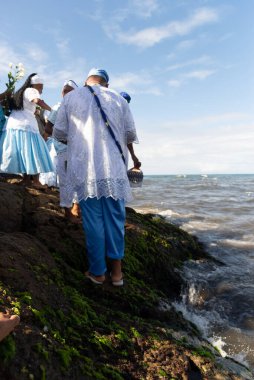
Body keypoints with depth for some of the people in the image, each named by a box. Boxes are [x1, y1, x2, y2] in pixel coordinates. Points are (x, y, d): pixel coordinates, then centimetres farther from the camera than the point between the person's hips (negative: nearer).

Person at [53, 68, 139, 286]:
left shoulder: (70, 98, 8)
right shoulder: (118, 99, 10)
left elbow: (59, 133, 7)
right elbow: (131, 135, 8)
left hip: (85, 170, 0)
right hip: (114, 169, 1)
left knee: (93, 220, 6)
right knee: (115, 219, 9)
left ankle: (97, 272, 15)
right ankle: (117, 271, 15)